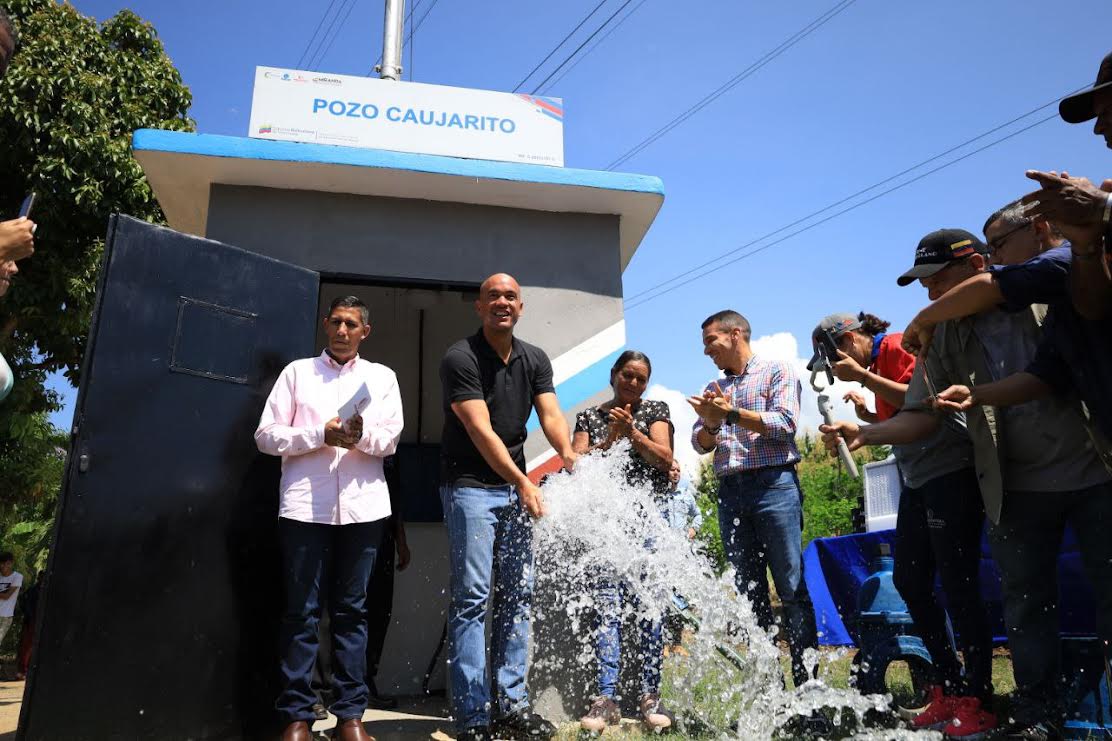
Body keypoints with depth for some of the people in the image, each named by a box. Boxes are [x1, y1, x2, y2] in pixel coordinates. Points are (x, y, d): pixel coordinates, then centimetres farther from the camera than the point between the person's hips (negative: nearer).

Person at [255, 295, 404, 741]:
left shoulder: (382, 377, 12)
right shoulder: (297, 372, 9)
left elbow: (390, 440, 5)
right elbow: (266, 436, 3)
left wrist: (362, 436, -16)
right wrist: (321, 435, -11)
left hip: (362, 505, 1)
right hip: (305, 506, -1)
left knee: (352, 609, 7)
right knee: (302, 611, 2)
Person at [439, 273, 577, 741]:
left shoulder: (535, 360, 8)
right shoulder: (460, 359, -11)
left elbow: (550, 415, -4)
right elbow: (480, 430, -20)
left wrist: (567, 453, -25)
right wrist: (523, 482, -29)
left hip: (514, 487, 6)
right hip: (470, 486, -6)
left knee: (518, 595, 8)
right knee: (472, 597, -6)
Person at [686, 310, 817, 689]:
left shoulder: (777, 372, 5)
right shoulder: (714, 389, 21)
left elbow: (785, 423, -9)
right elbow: (700, 444, 14)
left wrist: (732, 414, -11)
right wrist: (710, 424, -7)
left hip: (774, 484, -5)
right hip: (730, 493, 6)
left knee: (793, 588, -5)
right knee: (750, 591, 6)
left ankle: (807, 680, 0)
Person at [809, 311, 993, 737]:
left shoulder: (900, 347, -8)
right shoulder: (876, 367, 17)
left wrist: (862, 377, -18)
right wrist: (867, 415, 4)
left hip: (950, 472, -10)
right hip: (917, 481, 10)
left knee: (958, 585, -7)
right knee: (909, 580, 7)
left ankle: (977, 700, 2)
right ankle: (948, 689, 17)